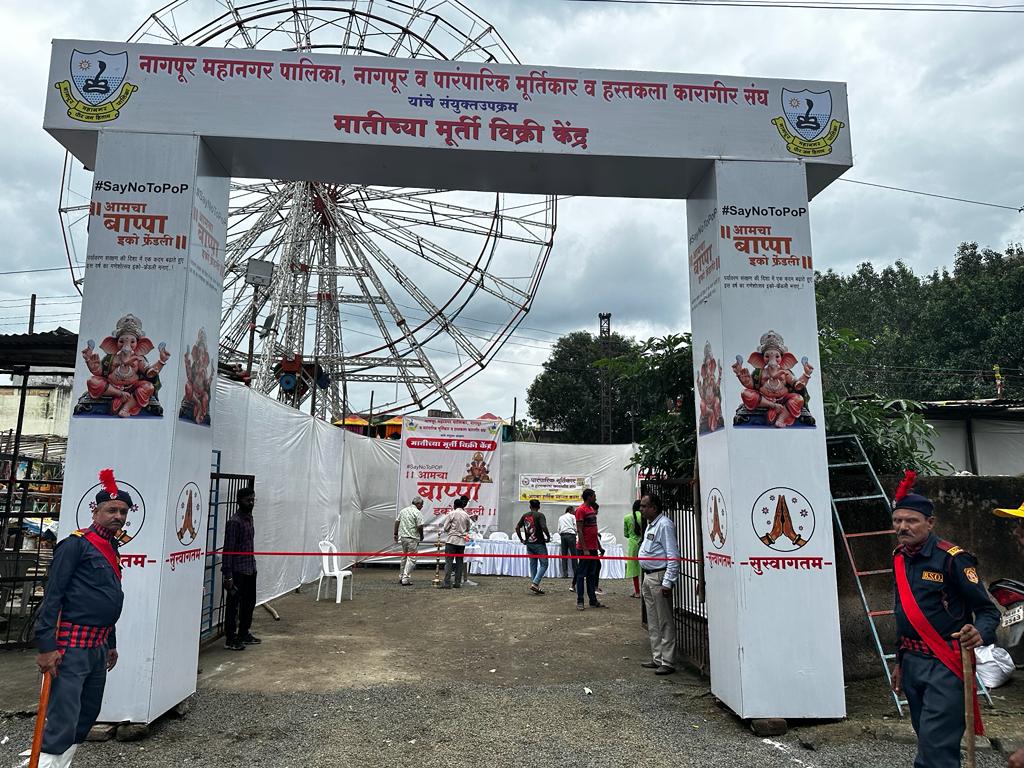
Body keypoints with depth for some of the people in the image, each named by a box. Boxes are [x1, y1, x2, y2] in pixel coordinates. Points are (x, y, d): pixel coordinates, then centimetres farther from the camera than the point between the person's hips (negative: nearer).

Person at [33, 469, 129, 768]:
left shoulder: (111, 548, 15)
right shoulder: (76, 544, -10)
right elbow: (52, 595, -15)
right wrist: (46, 646, -20)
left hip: (99, 646, 9)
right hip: (72, 645, -9)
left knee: (86, 718, 16)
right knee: (63, 723, -10)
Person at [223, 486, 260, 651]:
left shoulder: (249, 518, 11)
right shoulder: (234, 521, -15)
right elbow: (228, 549, -18)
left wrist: (253, 565, 16)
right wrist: (228, 575, -19)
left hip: (250, 569, 9)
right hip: (238, 570, -9)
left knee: (249, 602, 16)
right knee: (234, 604, 1)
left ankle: (244, 634, 30)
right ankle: (230, 639, 11)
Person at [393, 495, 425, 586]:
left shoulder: (403, 510, 11)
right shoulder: (416, 512, -12)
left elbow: (397, 522, 12)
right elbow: (420, 526, -16)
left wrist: (396, 533, 18)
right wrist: (421, 536, -1)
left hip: (403, 536, 8)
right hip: (412, 538, -7)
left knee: (404, 556, 20)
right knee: (411, 558, -2)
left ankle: (401, 577, 25)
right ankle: (405, 579, -6)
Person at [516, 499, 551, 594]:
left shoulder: (525, 516, 7)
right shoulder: (539, 515, -10)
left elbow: (517, 527, 7)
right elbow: (543, 527, -23)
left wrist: (521, 539, 13)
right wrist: (548, 537, -10)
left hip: (529, 544, 6)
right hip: (539, 543, -6)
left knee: (533, 565, 13)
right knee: (544, 564, 2)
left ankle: (534, 586, 14)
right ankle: (535, 583, -11)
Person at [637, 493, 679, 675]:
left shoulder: (664, 525, -15)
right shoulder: (650, 524, 15)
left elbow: (673, 556, -19)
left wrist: (667, 582, -22)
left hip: (659, 578, -10)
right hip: (648, 577, 10)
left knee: (665, 622, -2)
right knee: (653, 622, 16)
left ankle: (668, 662, 4)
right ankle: (657, 658, 25)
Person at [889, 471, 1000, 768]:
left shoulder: (952, 558, -14)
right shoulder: (899, 558, 7)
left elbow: (988, 610, -12)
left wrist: (979, 634, -34)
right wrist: (900, 662, 20)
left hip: (945, 665, -7)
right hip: (912, 663, 7)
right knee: (927, 739, 18)